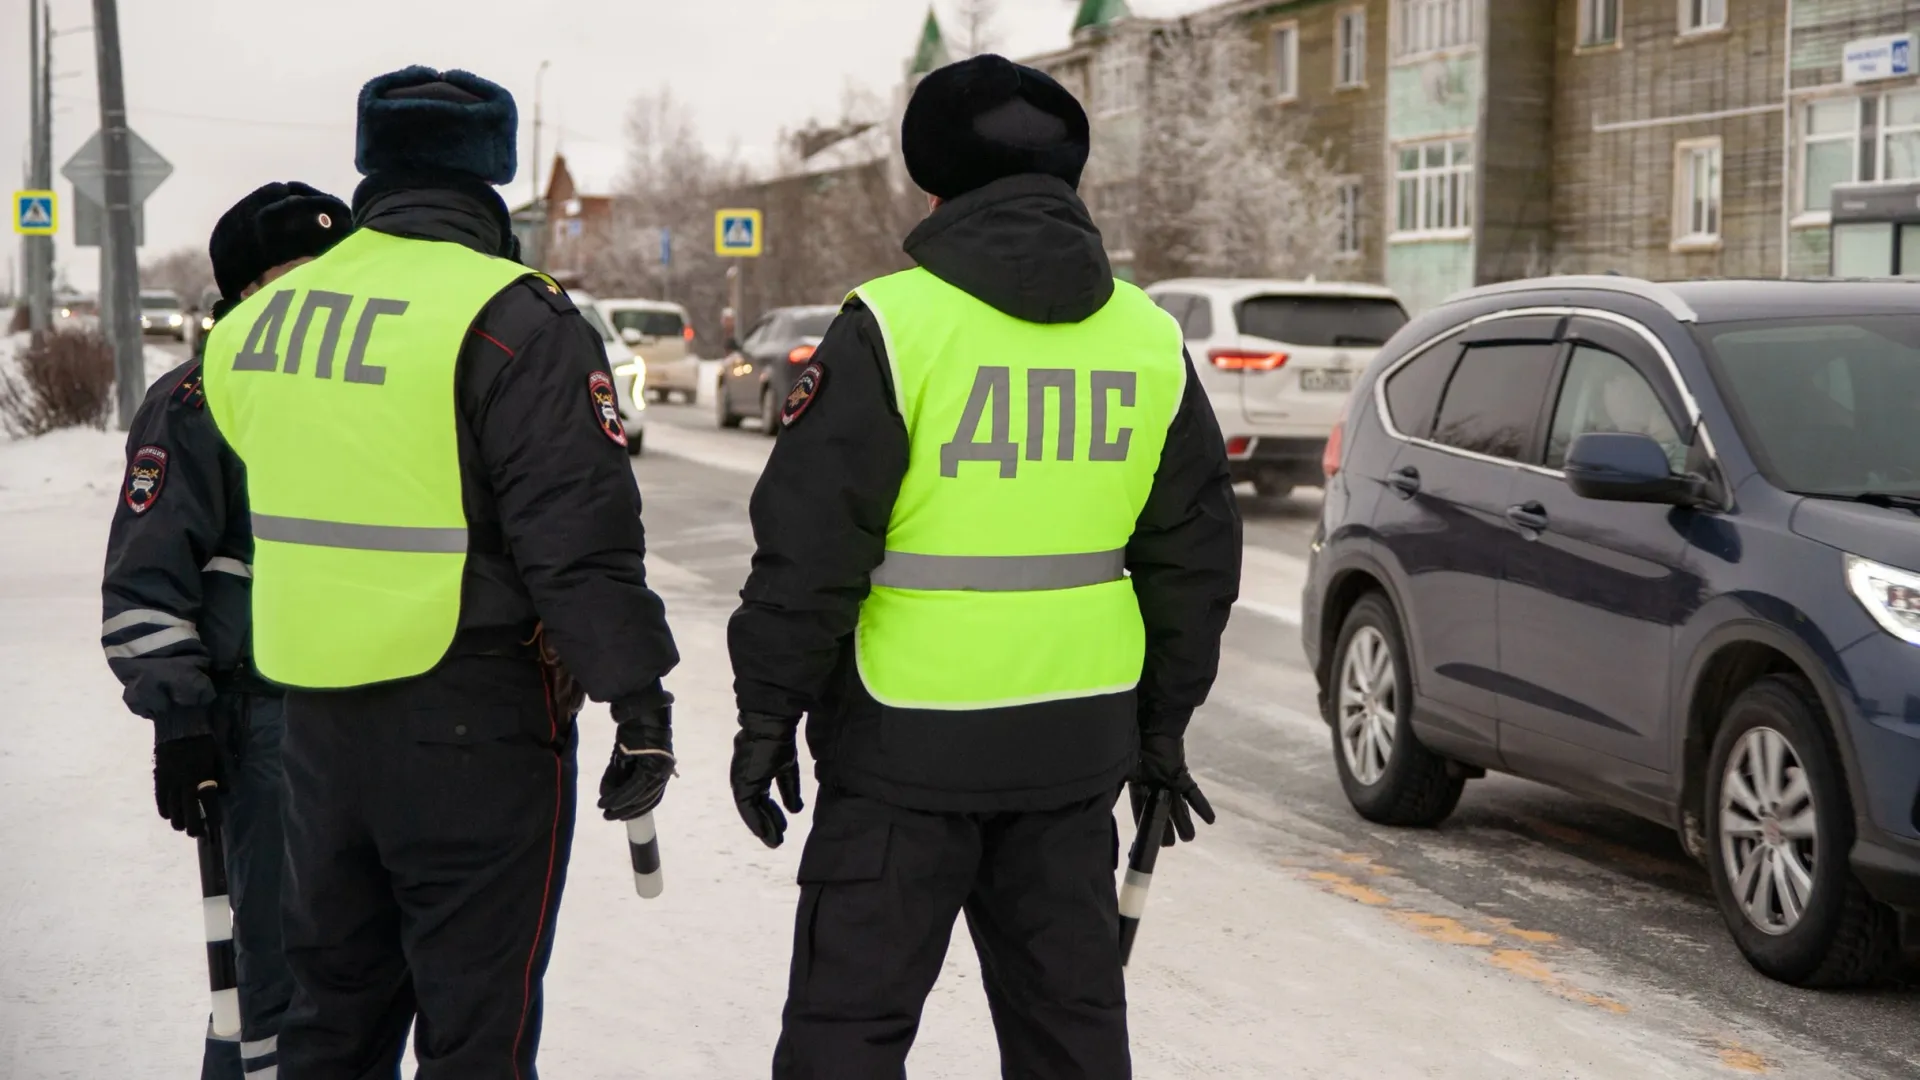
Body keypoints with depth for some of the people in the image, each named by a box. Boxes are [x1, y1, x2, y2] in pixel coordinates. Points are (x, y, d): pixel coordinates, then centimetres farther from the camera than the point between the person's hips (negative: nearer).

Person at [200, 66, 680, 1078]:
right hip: (474, 724, -6)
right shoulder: (512, 321, -15)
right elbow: (583, 538, -17)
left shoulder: (259, 320, 6)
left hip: (315, 717, 7)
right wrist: (641, 699, -11)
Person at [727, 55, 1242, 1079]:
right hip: (1077, 741, 5)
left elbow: (810, 543, -12)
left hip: (910, 740, -5)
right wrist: (1164, 719, 20)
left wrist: (768, 711, -3)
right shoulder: (1151, 340, 7)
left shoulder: (892, 326, -11)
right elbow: (1195, 553, 12)